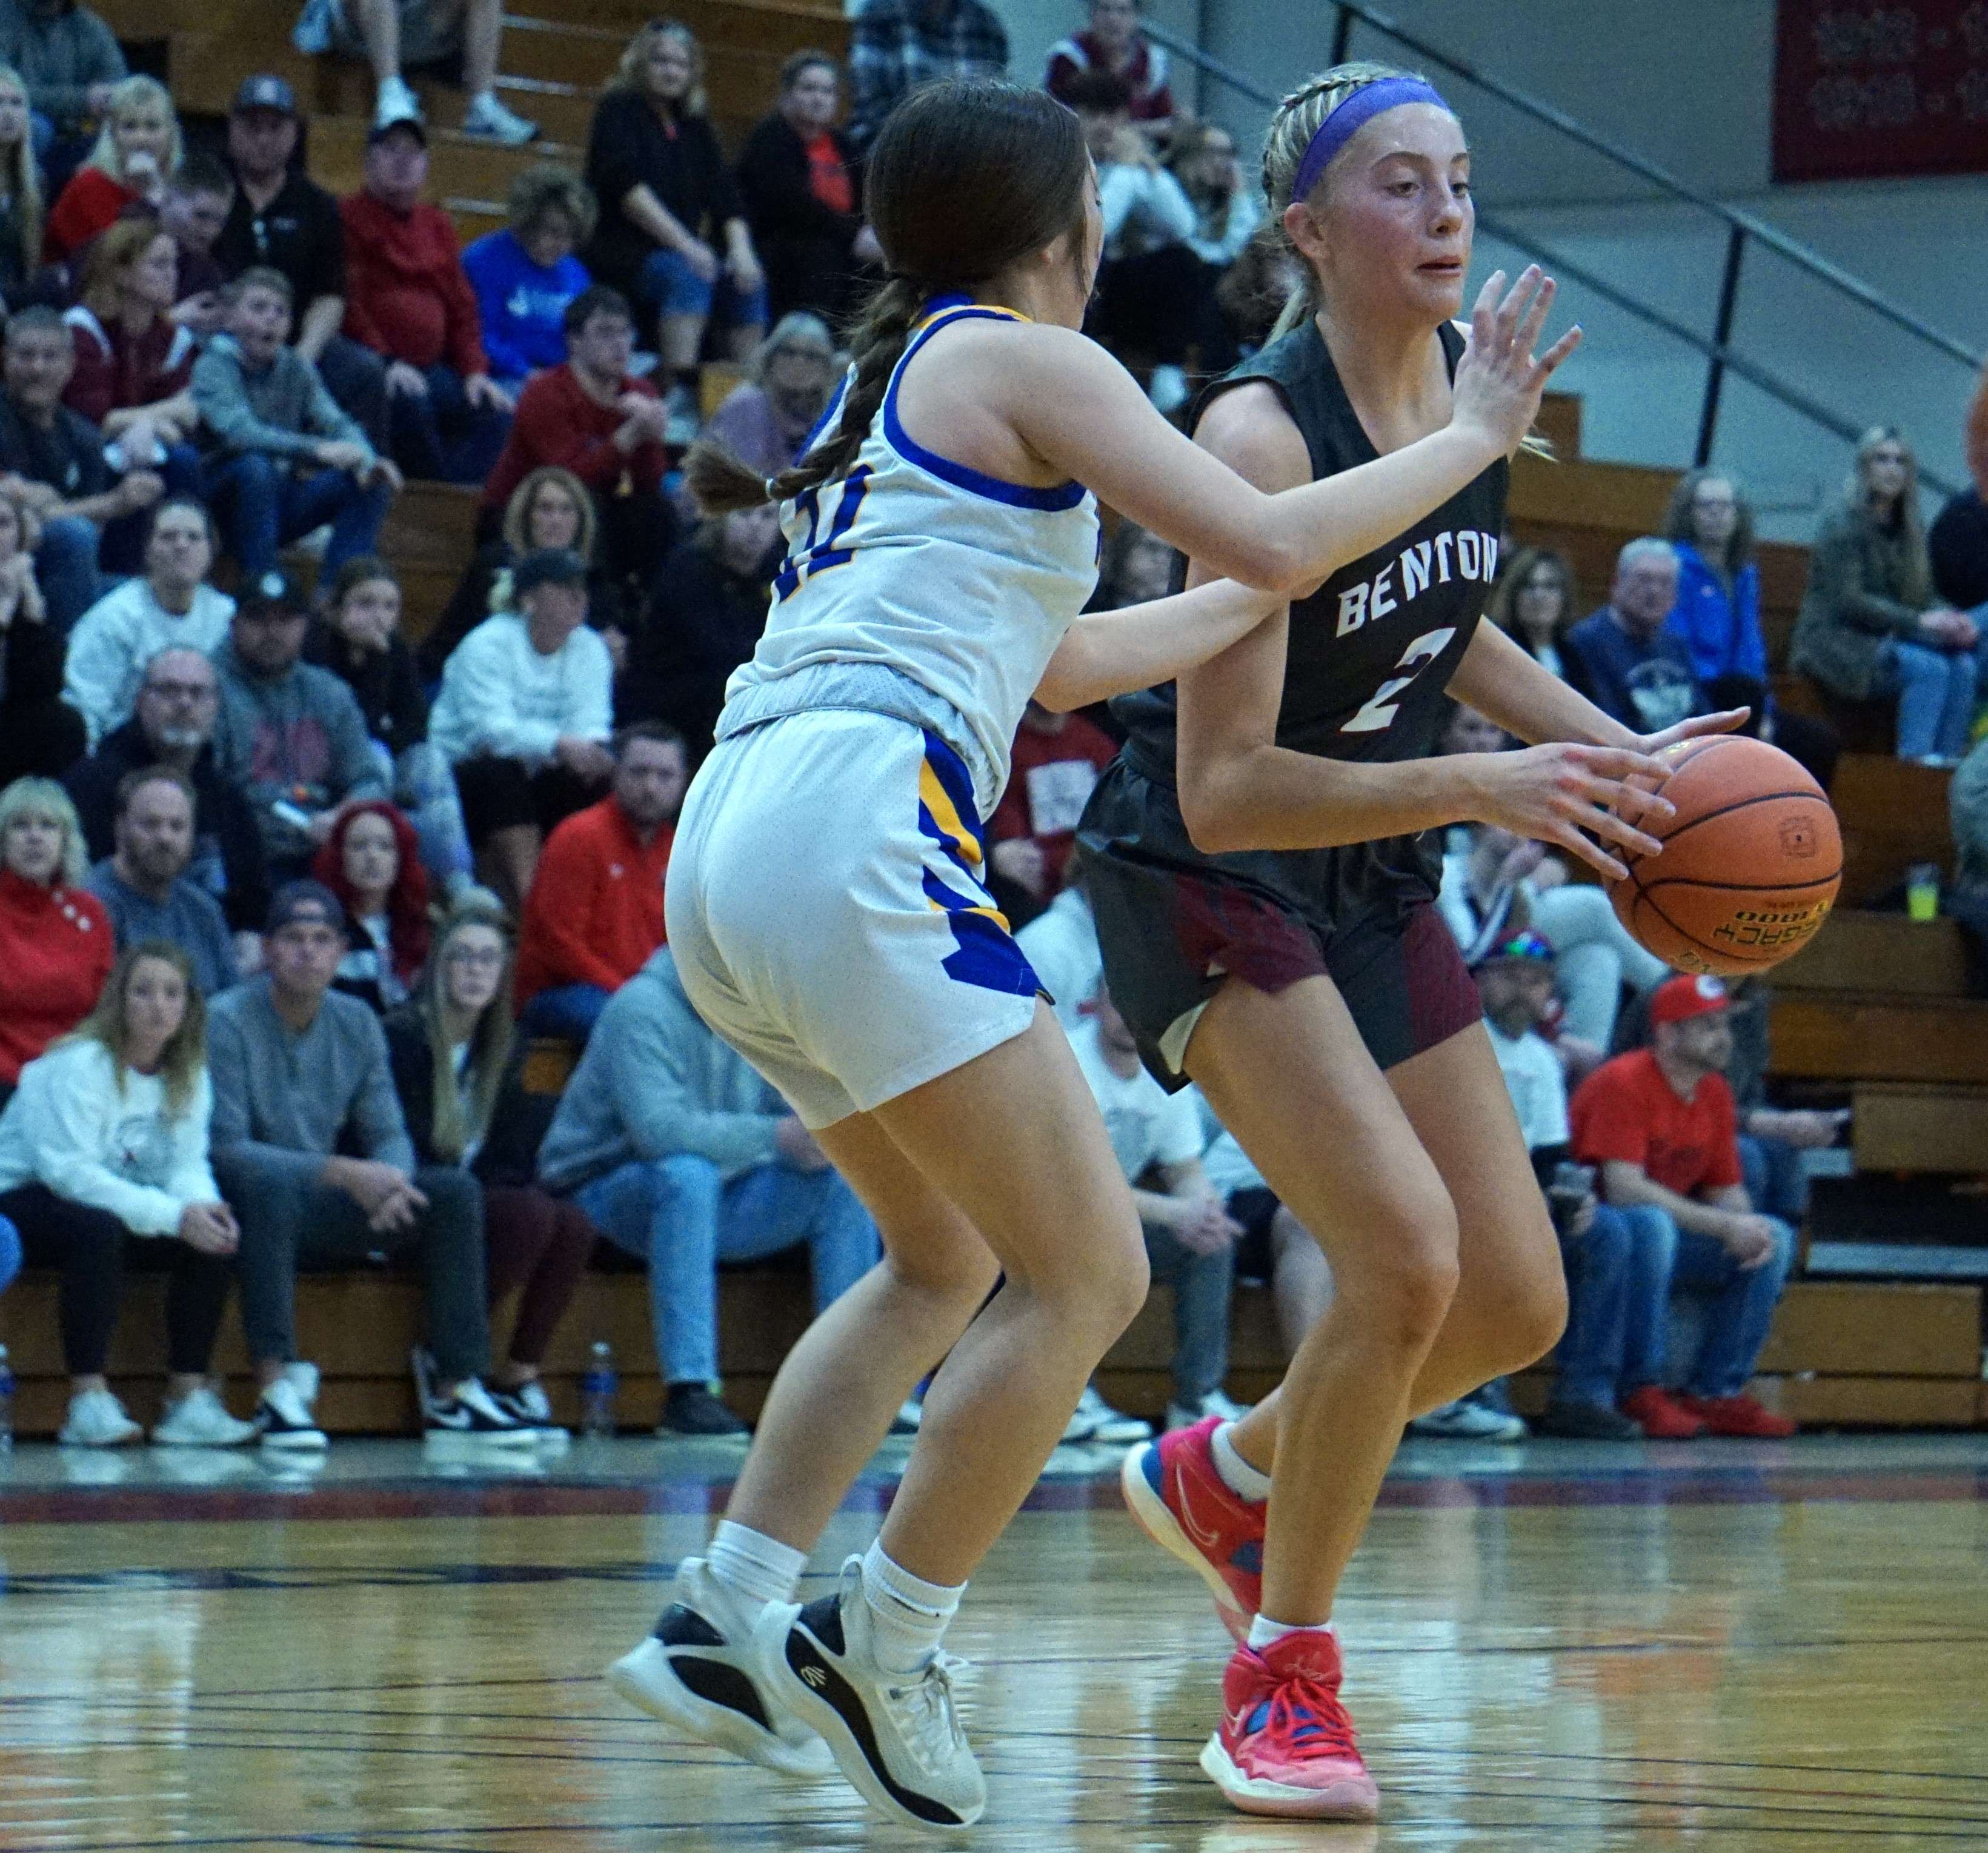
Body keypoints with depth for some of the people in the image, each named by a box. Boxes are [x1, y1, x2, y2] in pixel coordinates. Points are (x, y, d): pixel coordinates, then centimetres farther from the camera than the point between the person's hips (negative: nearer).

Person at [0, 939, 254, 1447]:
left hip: (112, 1210, 7)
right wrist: (172, 1214, -35)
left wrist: (203, 1205, -28)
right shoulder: (78, 1066, -19)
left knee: (214, 1238, -15)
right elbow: (70, 1172, -27)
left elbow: (187, 1165, -2)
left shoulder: (189, 1075, 4)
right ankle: (88, 1401, -35)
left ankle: (188, 1399, -14)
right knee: (99, 1227, -38)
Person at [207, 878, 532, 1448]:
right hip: (245, 1207, -6)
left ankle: (455, 1394, -11)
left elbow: (389, 1135, 7)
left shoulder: (356, 1023, 8)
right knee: (269, 1179, -39)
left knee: (454, 1192, -11)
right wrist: (341, 1173, -27)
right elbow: (225, 1148, -20)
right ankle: (275, 1390, -41)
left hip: (317, 1216, 6)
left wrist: (390, 1179, -19)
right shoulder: (228, 1021, -12)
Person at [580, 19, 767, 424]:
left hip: (682, 251, 7)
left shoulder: (693, 124, 15)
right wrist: (684, 243, -26)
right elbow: (628, 186, -17)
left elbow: (723, 194, 8)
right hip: (621, 251, -7)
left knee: (750, 283, -16)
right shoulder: (619, 110, -3)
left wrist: (740, 250, -12)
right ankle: (680, 395, -42)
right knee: (687, 274, -33)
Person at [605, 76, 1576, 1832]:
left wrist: (1284, 588, 41)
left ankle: (724, 1618, 14)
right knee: (1086, 1271, -4)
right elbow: (1267, 540, -6)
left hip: (729, 848, 10)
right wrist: (1472, 438, 7)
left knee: (950, 1262, 23)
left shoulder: (896, 385, 28)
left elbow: (1064, 661, 35)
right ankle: (879, 1652, -3)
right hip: (853, 823, -10)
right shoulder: (1027, 364, 2)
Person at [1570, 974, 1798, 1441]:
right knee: (1651, 1226, -38)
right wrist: (1725, 1226, -27)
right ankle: (1641, 1393, -30)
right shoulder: (1623, 1083, -19)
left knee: (1774, 1241, -4)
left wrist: (1752, 1229, -15)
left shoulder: (1715, 1093, 6)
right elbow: (1624, 1189, -29)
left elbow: (1726, 1192, 11)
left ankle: (1716, 1393, -7)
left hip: (1667, 1236, 8)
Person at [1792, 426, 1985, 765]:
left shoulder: (1909, 530, 14)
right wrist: (1919, 621, -23)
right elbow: (1848, 602, -16)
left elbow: (1923, 597, 13)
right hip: (1839, 643, -6)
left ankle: (1949, 760, -23)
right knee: (1929, 667, -30)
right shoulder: (1843, 524, -8)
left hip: (1887, 641, 6)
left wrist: (1952, 620, -11)